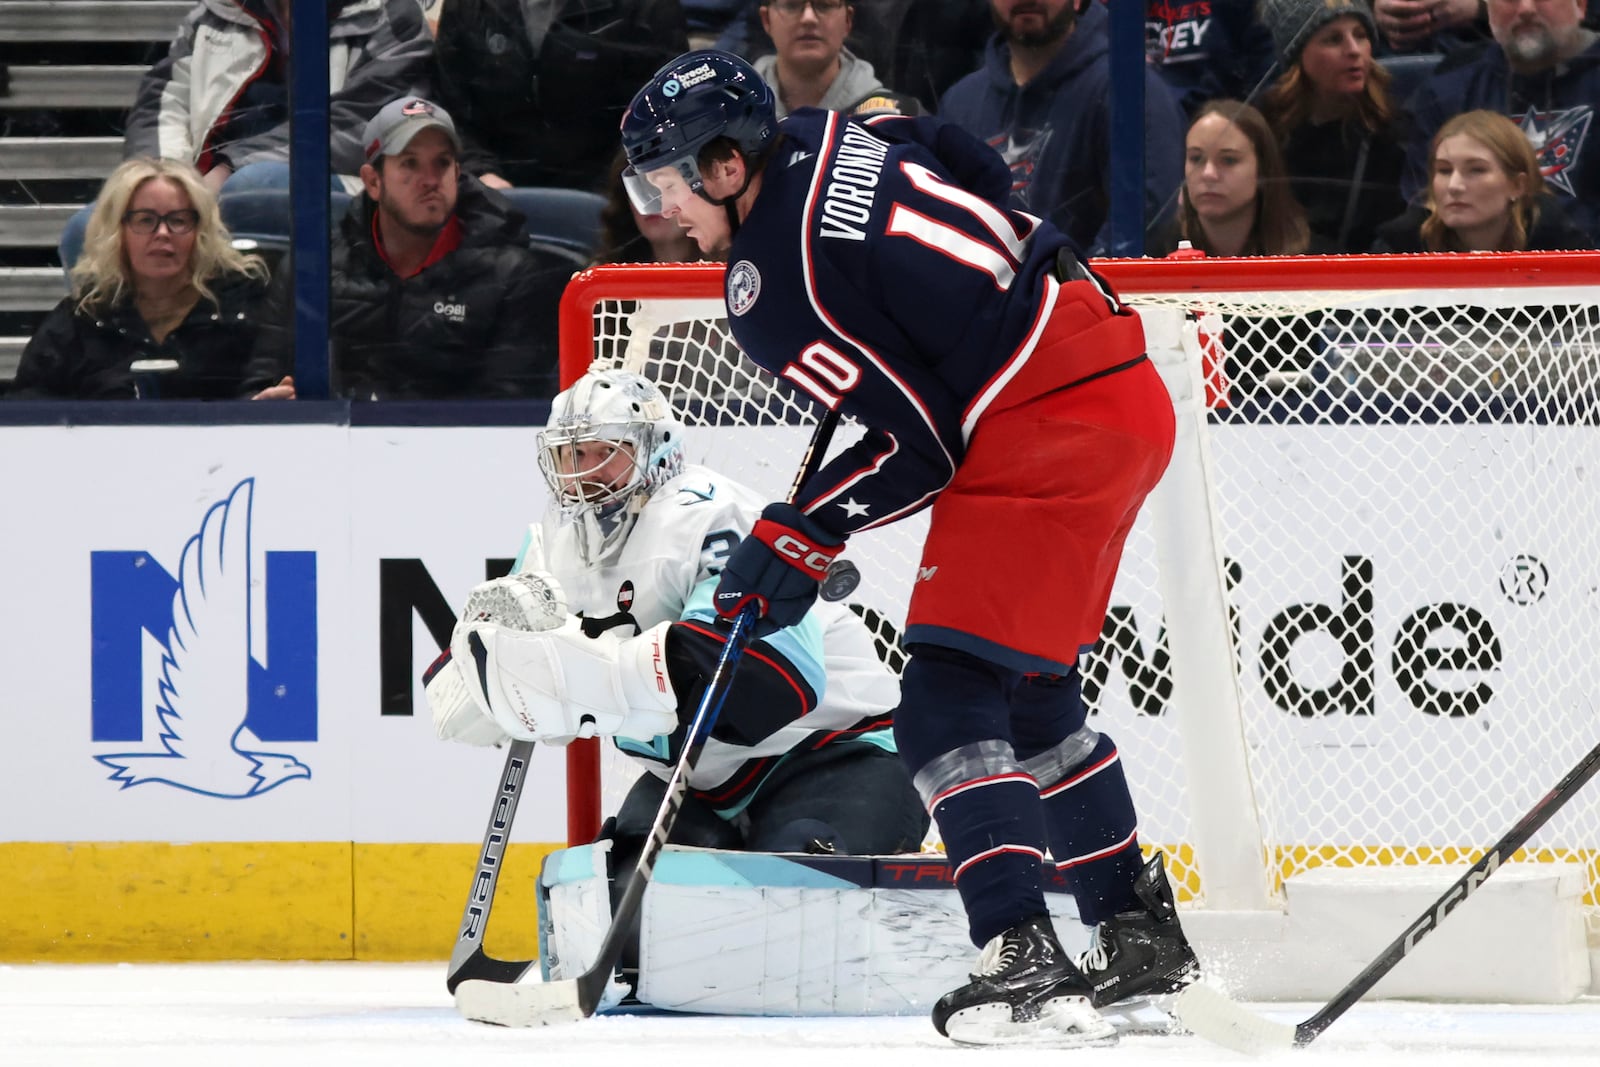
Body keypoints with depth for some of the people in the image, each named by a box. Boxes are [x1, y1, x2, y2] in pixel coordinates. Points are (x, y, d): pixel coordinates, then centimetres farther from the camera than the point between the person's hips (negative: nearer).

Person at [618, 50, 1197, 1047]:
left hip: (1044, 433, -10)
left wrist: (802, 536, -5)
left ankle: (1021, 959, -23)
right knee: (1033, 691, 21)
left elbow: (916, 444, -14)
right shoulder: (834, 138, 8)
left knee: (949, 693, -13)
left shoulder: (772, 282, -16)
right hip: (1125, 398, 10)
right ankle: (1140, 934, 30)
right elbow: (986, 176, 22)